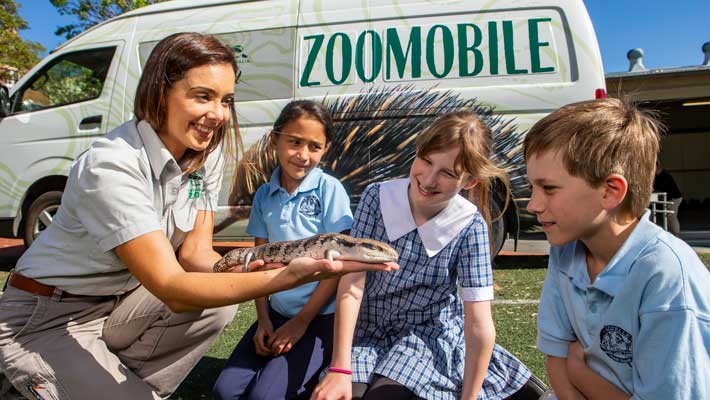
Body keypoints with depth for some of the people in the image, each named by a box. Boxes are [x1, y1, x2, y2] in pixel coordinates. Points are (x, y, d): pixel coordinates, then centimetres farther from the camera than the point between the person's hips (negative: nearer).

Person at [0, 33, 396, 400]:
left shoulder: (208, 153, -9)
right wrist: (291, 276, -46)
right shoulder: (111, 167, -30)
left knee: (220, 306, -17)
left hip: (118, 303, 6)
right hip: (46, 322, -5)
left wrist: (240, 268, -31)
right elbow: (172, 288, -34)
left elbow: (194, 252, -8)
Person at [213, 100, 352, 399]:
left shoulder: (330, 190, -11)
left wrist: (302, 321, -10)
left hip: (321, 316, -4)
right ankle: (290, 369, 17)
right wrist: (263, 319, -3)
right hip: (277, 312, 5)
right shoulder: (264, 195, 3)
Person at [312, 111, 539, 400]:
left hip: (430, 333, 0)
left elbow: (480, 326, -16)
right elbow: (352, 282, -19)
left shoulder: (470, 226, -16)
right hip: (368, 328, 1)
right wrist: (339, 369, -25)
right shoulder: (378, 197, -14)